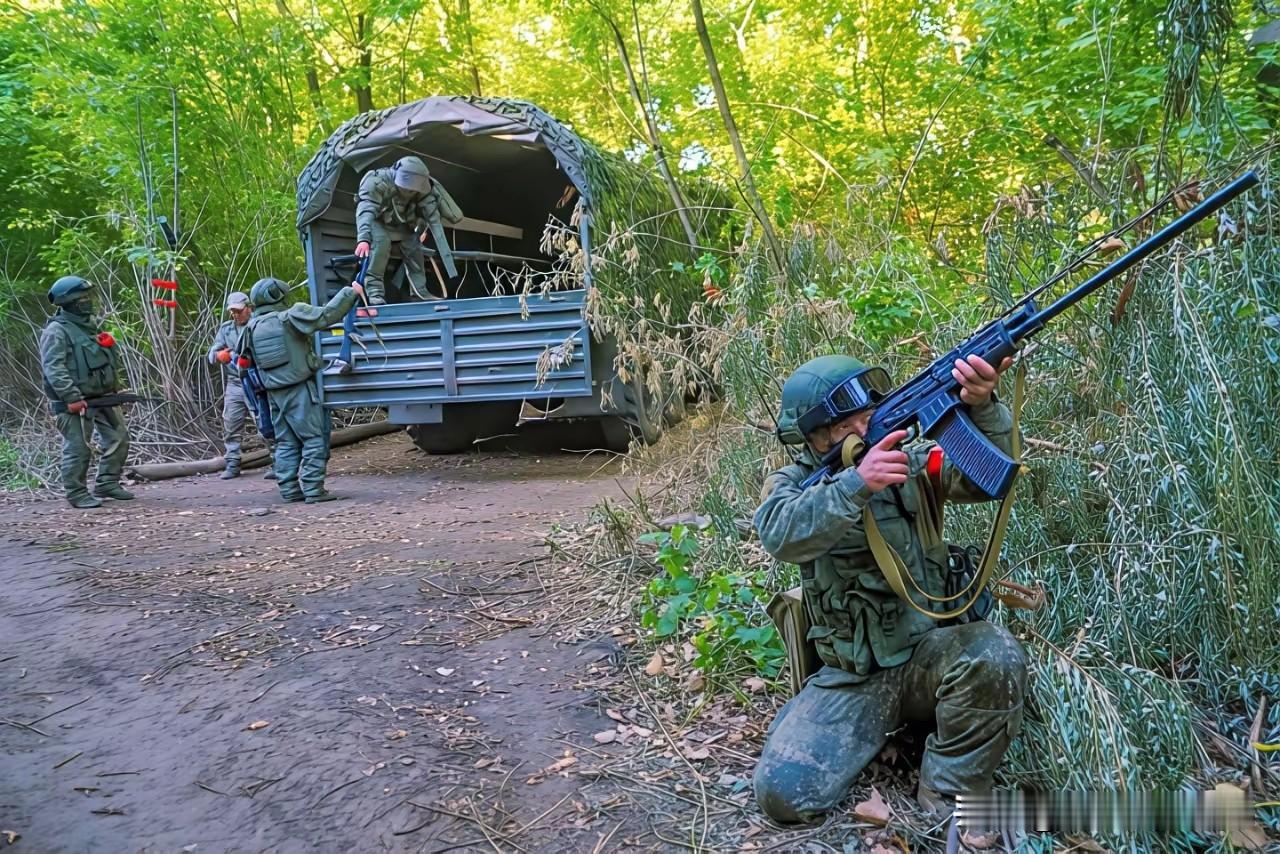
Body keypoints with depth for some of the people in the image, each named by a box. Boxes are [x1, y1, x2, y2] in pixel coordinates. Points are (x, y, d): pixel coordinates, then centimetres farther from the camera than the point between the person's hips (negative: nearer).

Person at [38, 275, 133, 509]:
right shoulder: (56, 331, -12)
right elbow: (53, 369, -20)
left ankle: (107, 483, 22)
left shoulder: (91, 325, 15)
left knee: (118, 438, 10)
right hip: (76, 402, -8)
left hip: (103, 396, 8)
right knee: (78, 448, -4)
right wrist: (72, 397, -25)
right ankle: (77, 493, 8)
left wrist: (115, 388, 18)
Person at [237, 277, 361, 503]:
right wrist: (351, 292, -8)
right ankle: (313, 490, -6)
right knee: (314, 439, -2)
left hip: (274, 392, 6)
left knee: (286, 442, 13)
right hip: (299, 390, -6)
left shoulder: (251, 327, 8)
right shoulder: (290, 317, -10)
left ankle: (289, 489, 13)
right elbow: (327, 315, -16)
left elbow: (245, 360, 15)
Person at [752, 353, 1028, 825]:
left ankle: (948, 795, -9)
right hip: (851, 676, 0)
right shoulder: (790, 485, -2)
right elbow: (782, 535, -26)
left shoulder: (909, 463, 1)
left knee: (996, 657, -33)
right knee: (783, 791, -17)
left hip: (929, 651, 1)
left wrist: (981, 406, -35)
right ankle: (883, 724, 11)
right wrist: (856, 483, -40)